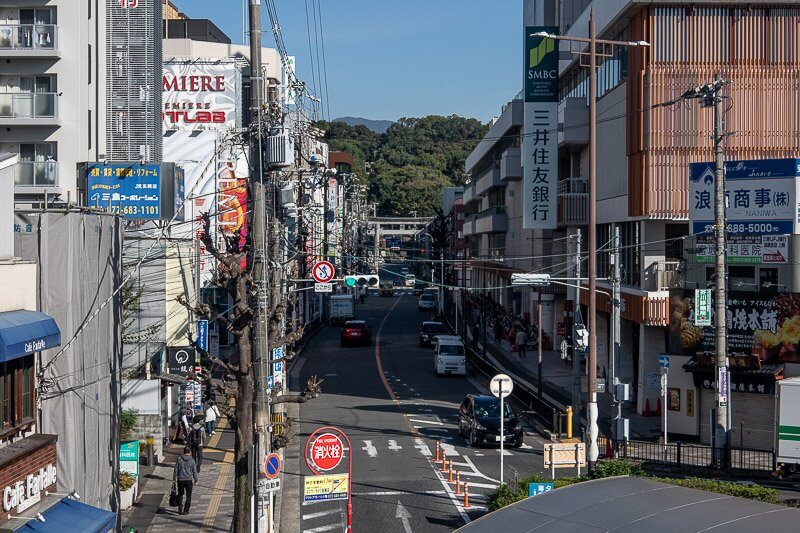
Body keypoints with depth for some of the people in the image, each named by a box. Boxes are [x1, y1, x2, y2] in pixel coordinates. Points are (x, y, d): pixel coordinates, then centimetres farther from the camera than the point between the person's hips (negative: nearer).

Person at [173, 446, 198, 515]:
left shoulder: (179, 459, -2)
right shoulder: (192, 461, -4)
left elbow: (175, 470, 0)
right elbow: (194, 471, -1)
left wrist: (174, 479, 8)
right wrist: (195, 480, 9)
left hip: (180, 480, 1)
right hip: (189, 480, -1)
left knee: (180, 494, 15)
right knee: (188, 495, 10)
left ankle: (180, 509, 5)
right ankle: (186, 510, 9)